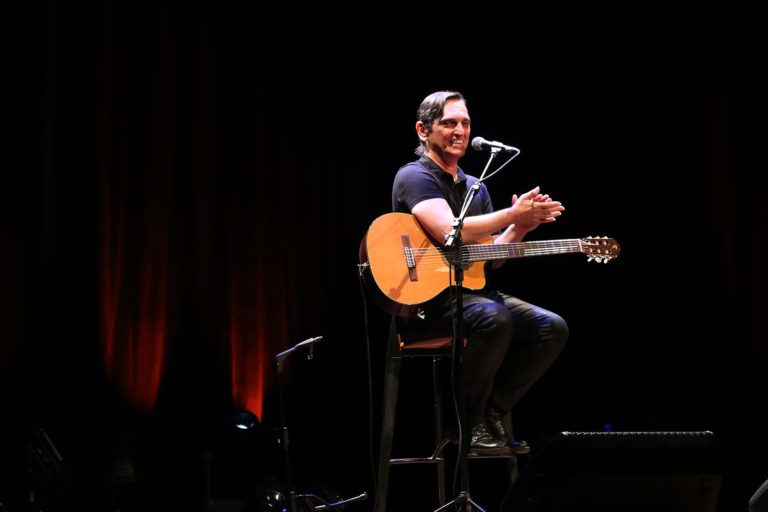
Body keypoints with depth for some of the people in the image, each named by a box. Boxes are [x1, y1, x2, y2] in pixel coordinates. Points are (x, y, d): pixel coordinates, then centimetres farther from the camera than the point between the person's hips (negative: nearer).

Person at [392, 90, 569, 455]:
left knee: (552, 328, -9)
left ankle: (492, 411, -1)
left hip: (472, 291, 8)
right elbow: (450, 232, -25)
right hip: (425, 300, -8)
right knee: (495, 319, -36)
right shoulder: (415, 178, -7)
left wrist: (520, 228, -2)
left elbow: (491, 258, 17)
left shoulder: (476, 188, 19)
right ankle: (468, 424, -17)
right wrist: (513, 214, -21)